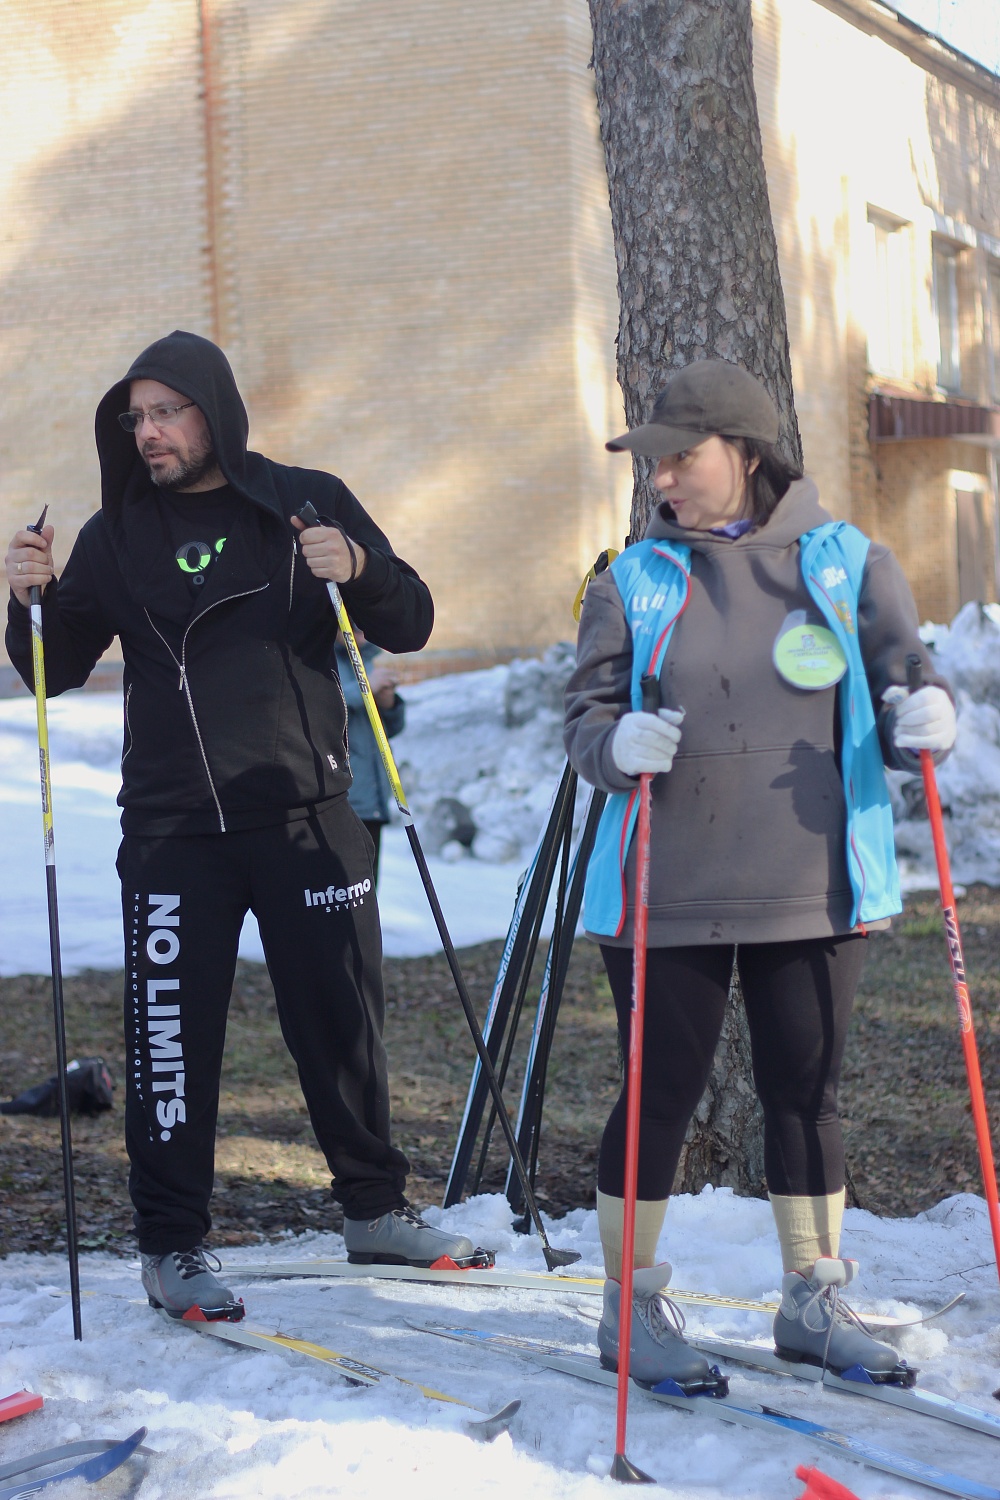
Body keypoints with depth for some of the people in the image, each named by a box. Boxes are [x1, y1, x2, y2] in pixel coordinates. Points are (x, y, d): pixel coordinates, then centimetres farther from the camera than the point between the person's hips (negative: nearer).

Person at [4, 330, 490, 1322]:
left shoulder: (309, 504, 4)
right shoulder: (120, 533, 6)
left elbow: (408, 627, 2)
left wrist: (358, 571, -18)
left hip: (306, 814, 0)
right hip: (174, 831, 0)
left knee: (342, 1018, 8)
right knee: (171, 1036, -1)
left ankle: (373, 1210, 26)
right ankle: (170, 1245, 10)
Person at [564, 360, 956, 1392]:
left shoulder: (849, 565, 5)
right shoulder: (633, 583, 5)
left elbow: (900, 688, 7)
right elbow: (583, 718, 2)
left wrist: (921, 724, -16)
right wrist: (619, 745, -20)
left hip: (811, 890, 1)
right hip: (666, 895, -1)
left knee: (805, 1095, 10)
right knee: (662, 1096, 3)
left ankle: (812, 1302, 25)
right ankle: (631, 1305, 18)